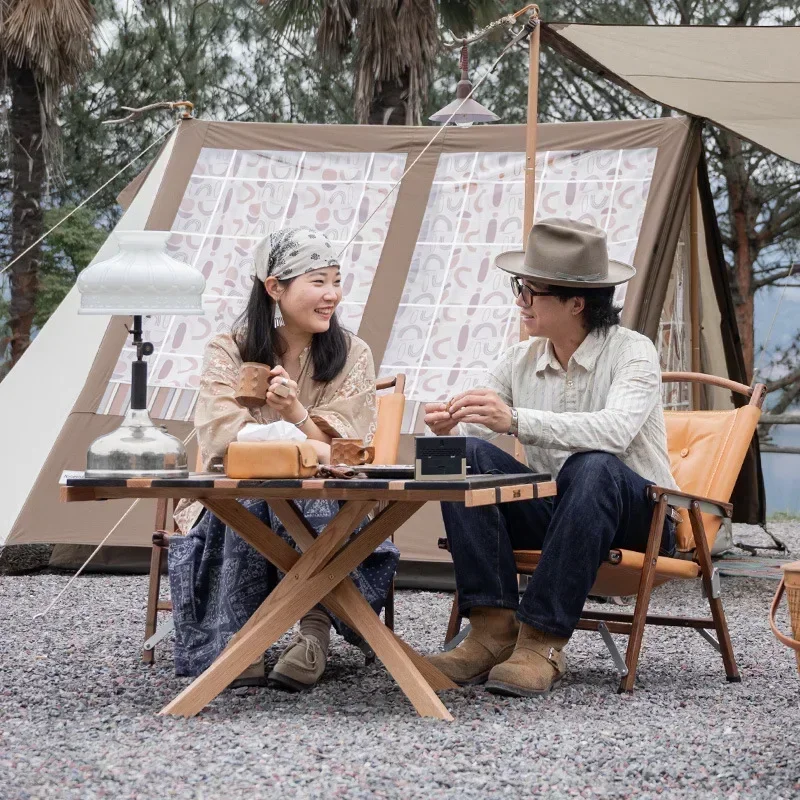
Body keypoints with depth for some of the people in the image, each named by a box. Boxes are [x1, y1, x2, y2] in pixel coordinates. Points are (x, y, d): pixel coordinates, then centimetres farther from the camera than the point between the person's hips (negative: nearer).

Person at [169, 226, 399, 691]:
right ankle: (236, 638, -31)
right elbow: (222, 438, -13)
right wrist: (309, 448, -23)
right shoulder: (230, 352, 2)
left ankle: (315, 628, -33)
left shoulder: (352, 357, 4)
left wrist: (296, 412, -25)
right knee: (249, 494, -34)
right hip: (234, 511, 0)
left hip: (323, 512, 0)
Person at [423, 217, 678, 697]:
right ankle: (494, 630, -26)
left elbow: (614, 430, -30)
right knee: (467, 456, -19)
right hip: (552, 508, 5)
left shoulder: (632, 352, -10)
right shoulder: (521, 361, 7)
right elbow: (474, 429, 1)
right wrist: (449, 429, -24)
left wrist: (516, 420, -40)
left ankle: (542, 643, -34)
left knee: (593, 468, -37)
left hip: (636, 513, -5)